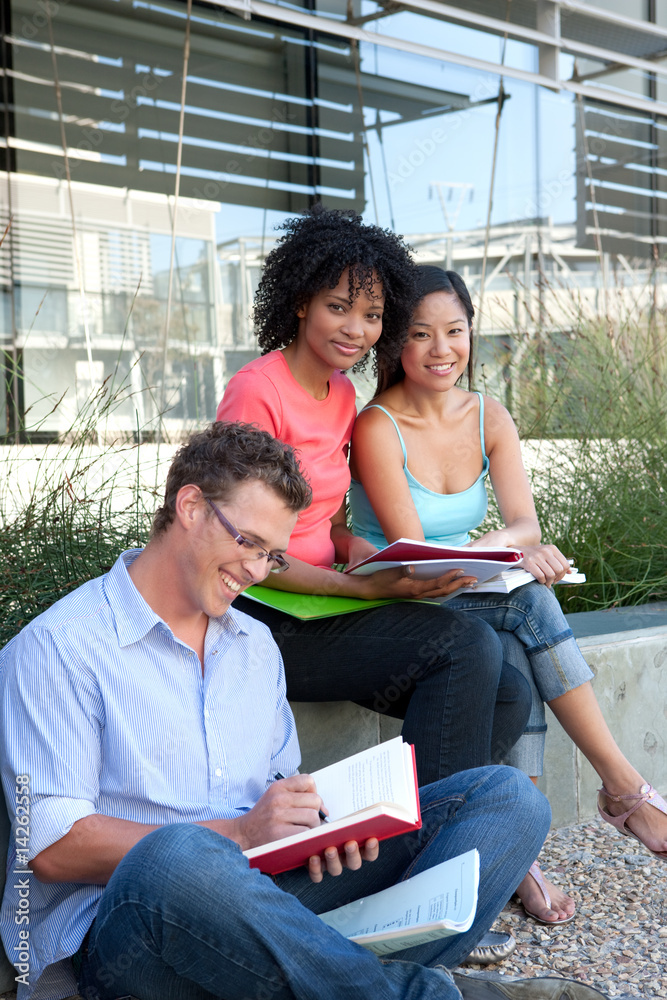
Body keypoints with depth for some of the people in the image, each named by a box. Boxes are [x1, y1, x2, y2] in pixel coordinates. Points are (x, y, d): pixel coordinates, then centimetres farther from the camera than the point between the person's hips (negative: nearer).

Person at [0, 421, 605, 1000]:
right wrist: (237, 835, -18)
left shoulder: (257, 644, 20)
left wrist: (318, 825, -2)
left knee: (506, 795, -5)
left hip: (265, 892, 6)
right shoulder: (60, 647, -4)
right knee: (176, 858, -44)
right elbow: (50, 847, -12)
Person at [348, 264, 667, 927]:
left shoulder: (489, 419, 5)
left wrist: (502, 541, -31)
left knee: (516, 659, -29)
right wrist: (505, 559, -34)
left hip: (477, 602, 5)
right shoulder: (376, 428, -13)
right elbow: (410, 553, -19)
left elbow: (526, 525, -5)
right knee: (531, 605, -29)